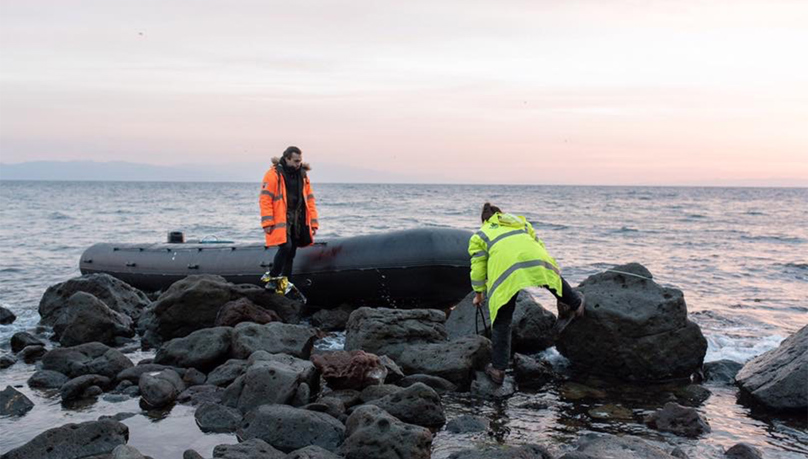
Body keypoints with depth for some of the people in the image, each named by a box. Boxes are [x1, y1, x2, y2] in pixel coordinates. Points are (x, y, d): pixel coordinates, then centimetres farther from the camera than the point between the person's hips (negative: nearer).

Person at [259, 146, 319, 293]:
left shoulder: (302, 175, 12)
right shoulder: (274, 174, -7)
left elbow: (309, 200, 15)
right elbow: (265, 199, -10)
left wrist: (313, 223, 9)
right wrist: (268, 222, -17)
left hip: (298, 220, 6)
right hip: (281, 219, -6)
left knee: (291, 252, 6)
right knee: (285, 246, -20)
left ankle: (284, 283, 14)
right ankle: (272, 278, -4)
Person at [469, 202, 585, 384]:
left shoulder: (480, 236, 27)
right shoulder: (521, 223, 35)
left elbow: (478, 267, 22)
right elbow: (539, 245, 34)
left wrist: (479, 293, 32)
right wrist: (549, 268, 46)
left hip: (506, 274, -2)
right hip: (538, 264, 2)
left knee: (501, 323, 9)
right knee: (556, 278, 37)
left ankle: (498, 369, 12)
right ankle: (575, 305, 56)